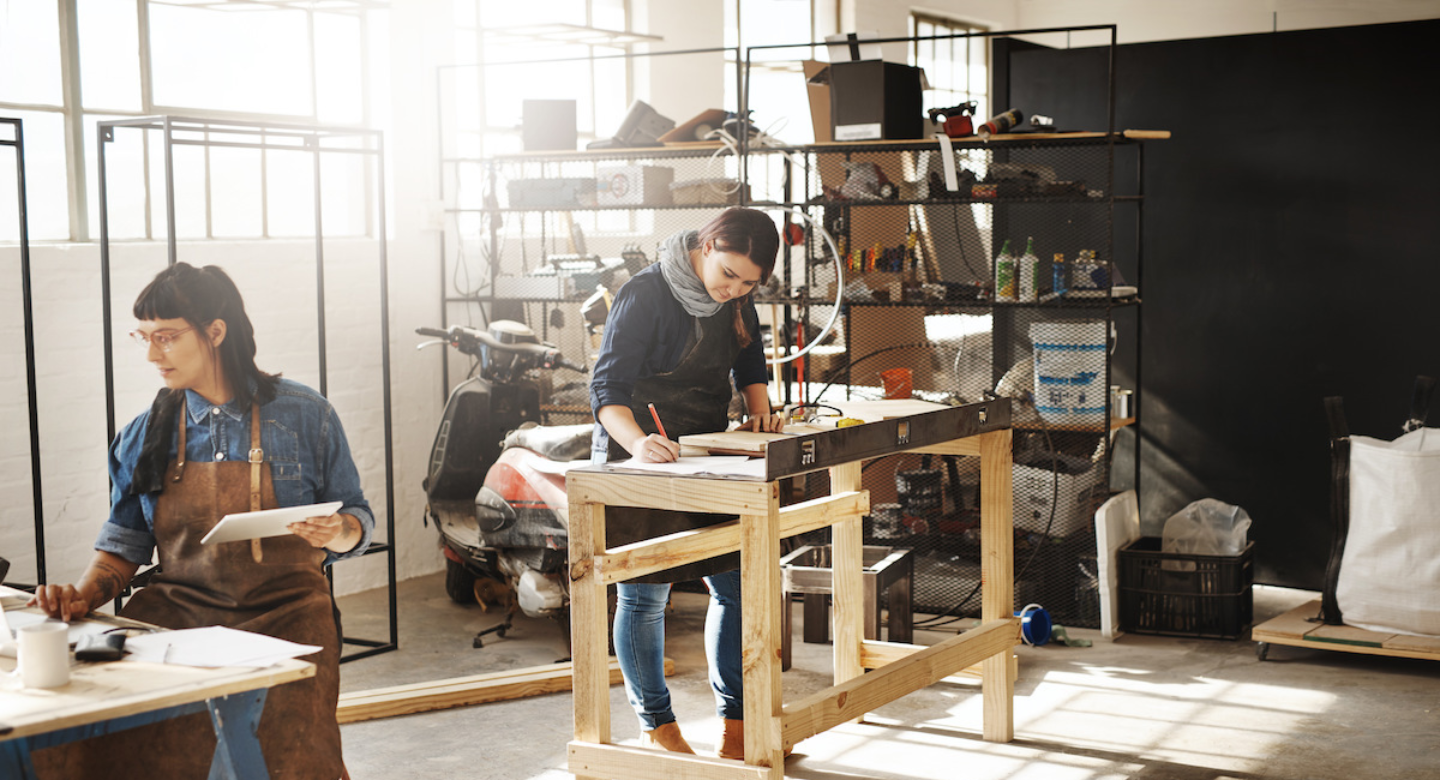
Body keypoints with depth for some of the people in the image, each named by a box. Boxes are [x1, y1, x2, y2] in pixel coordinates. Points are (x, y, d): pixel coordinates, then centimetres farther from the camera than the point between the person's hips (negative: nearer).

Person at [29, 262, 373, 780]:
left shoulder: (305, 416, 4)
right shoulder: (144, 436, 11)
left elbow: (355, 518, 9)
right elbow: (124, 545, 14)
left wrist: (337, 534, -13)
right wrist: (83, 596, -5)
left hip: (283, 613, -2)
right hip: (177, 611, 2)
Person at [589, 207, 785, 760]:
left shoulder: (737, 300, 4)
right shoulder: (644, 295, -18)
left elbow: (749, 362, 21)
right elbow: (608, 386, -21)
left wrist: (759, 406, 1)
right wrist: (638, 441, -39)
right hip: (639, 463, -6)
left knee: (734, 587, 5)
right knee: (644, 596, 1)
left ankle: (736, 724, 18)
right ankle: (655, 726, 17)